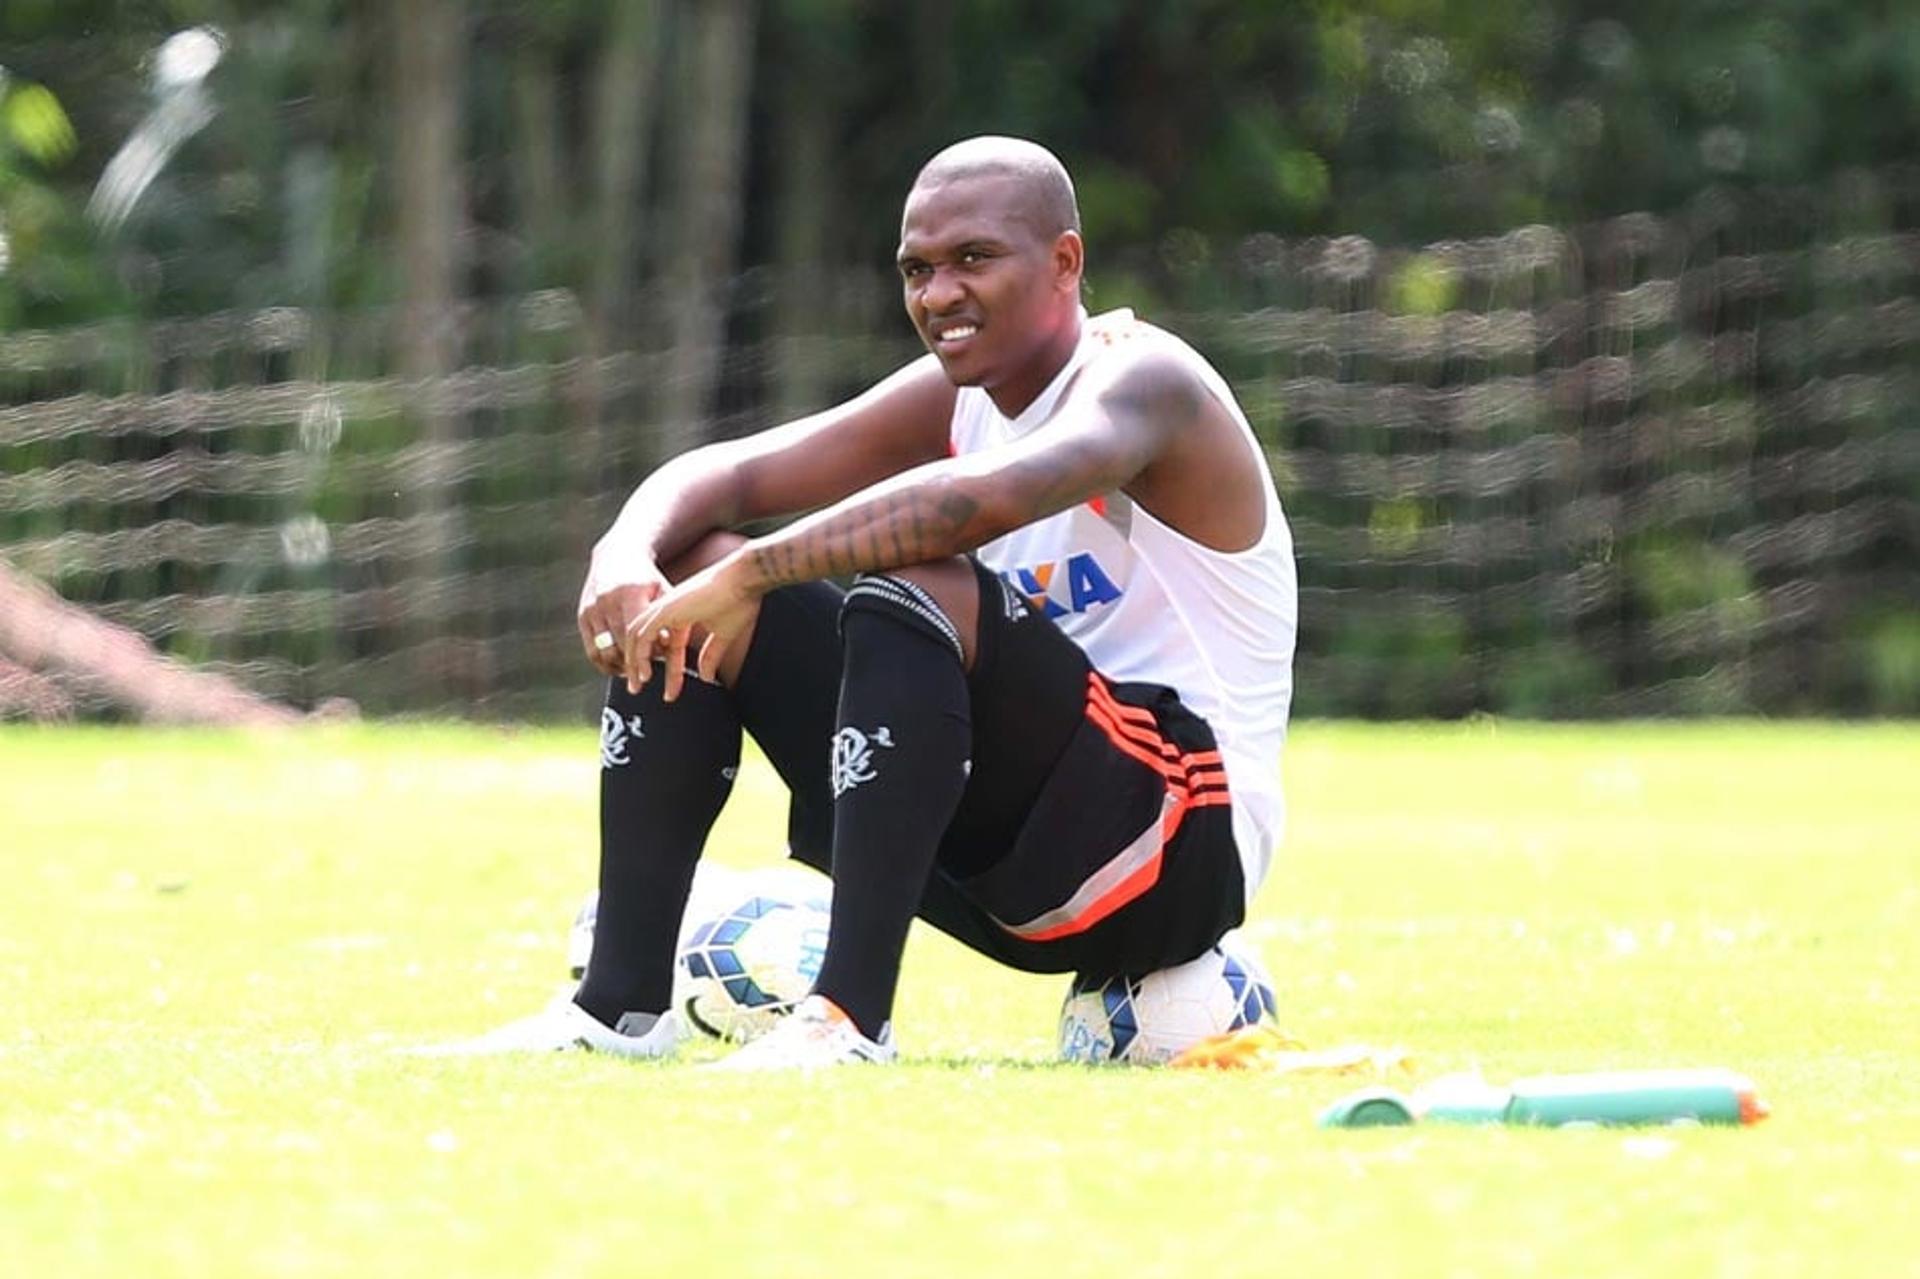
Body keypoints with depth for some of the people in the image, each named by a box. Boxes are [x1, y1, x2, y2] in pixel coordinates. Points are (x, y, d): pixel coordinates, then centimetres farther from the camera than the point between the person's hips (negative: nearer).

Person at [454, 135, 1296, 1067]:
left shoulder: (1143, 379, -14)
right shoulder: (953, 397, 11)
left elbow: (991, 493, -36)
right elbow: (722, 476, 6)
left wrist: (751, 574, -35)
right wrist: (625, 554, -17)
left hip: (1181, 850, -8)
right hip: (991, 859, 8)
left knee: (917, 585, -32)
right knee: (689, 572, 3)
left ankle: (849, 1016, -38)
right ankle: (622, 1004, -4)